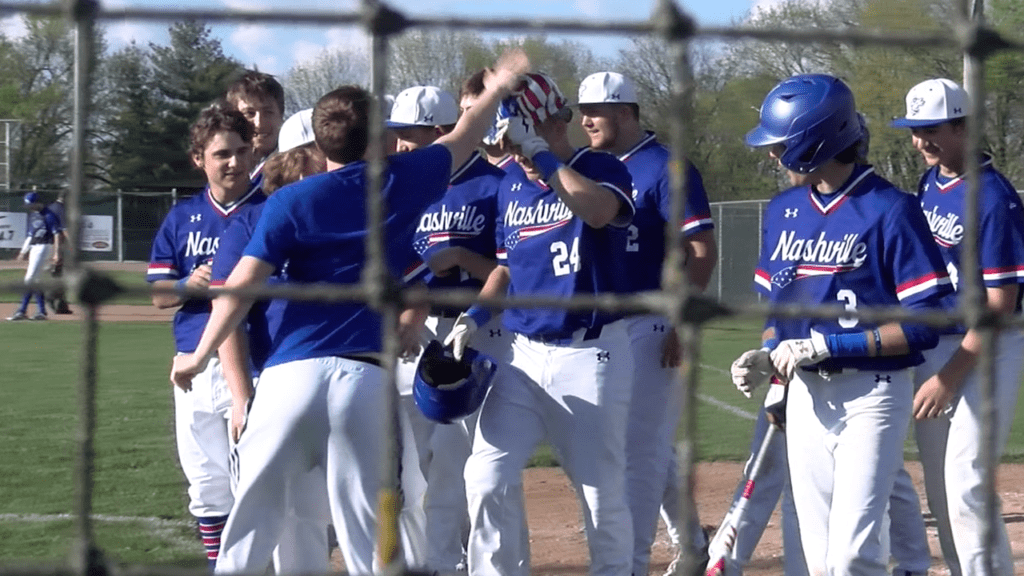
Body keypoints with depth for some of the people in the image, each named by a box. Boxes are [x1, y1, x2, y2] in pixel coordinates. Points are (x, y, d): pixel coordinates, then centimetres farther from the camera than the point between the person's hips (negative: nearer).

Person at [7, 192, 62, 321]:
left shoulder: (49, 216, -11)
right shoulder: (33, 215, 16)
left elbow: (58, 234, -15)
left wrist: (57, 253, -22)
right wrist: (24, 251, 21)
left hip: (44, 246, -9)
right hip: (34, 249, 9)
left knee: (30, 279, -14)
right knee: (35, 281, 8)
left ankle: (22, 311, -15)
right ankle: (41, 311, 10)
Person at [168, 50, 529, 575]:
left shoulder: (290, 202, 4)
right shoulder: (402, 181, 9)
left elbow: (242, 285, -3)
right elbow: (462, 141, 27)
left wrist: (201, 355, 6)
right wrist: (497, 88, 45)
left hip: (292, 372, -1)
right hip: (366, 376, 1)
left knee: (254, 510, 5)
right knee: (364, 524, 2)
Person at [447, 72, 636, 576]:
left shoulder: (602, 170, -7)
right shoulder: (511, 185, 10)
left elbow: (598, 211, -31)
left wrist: (542, 155, -28)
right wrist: (475, 315, 5)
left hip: (591, 354, -5)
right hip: (523, 352, 5)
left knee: (602, 490, 0)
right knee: (487, 477, -5)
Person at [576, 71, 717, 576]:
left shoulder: (666, 168, -10)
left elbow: (702, 250, -14)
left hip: (652, 326, -8)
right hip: (602, 325, 8)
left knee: (639, 447, -7)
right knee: (652, 447, 16)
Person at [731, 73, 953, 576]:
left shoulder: (890, 210, -12)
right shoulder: (784, 210, 10)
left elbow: (924, 325, -16)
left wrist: (827, 345, -19)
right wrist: (767, 355, -1)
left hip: (872, 394, -7)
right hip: (806, 396, 7)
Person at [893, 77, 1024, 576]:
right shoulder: (929, 184, 8)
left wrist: (950, 377, -21)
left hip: (982, 354, -8)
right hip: (931, 348, 8)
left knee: (966, 489, -13)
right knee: (939, 493, 12)